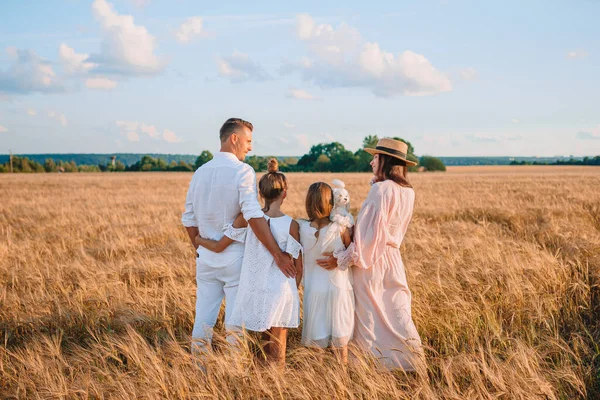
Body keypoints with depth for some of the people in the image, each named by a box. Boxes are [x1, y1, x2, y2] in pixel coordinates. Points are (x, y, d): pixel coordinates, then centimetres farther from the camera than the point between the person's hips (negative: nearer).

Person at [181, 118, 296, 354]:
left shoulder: (200, 172, 7)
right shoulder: (242, 171, -12)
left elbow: (189, 220, 11)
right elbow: (253, 216, -23)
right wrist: (278, 255, -22)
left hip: (206, 257, 6)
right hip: (235, 258, -5)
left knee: (203, 319, 11)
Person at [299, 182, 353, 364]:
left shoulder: (302, 228, -12)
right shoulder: (341, 229, -16)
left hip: (313, 287, 2)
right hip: (338, 287, -1)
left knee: (318, 331, 15)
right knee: (339, 333, 14)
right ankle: (342, 364, 25)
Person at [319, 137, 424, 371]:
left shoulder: (381, 189, -18)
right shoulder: (408, 192, 7)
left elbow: (369, 233, -20)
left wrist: (340, 259, -15)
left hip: (371, 260, -7)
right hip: (392, 258, 7)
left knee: (370, 315, 3)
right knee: (395, 312, 12)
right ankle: (408, 357, 14)